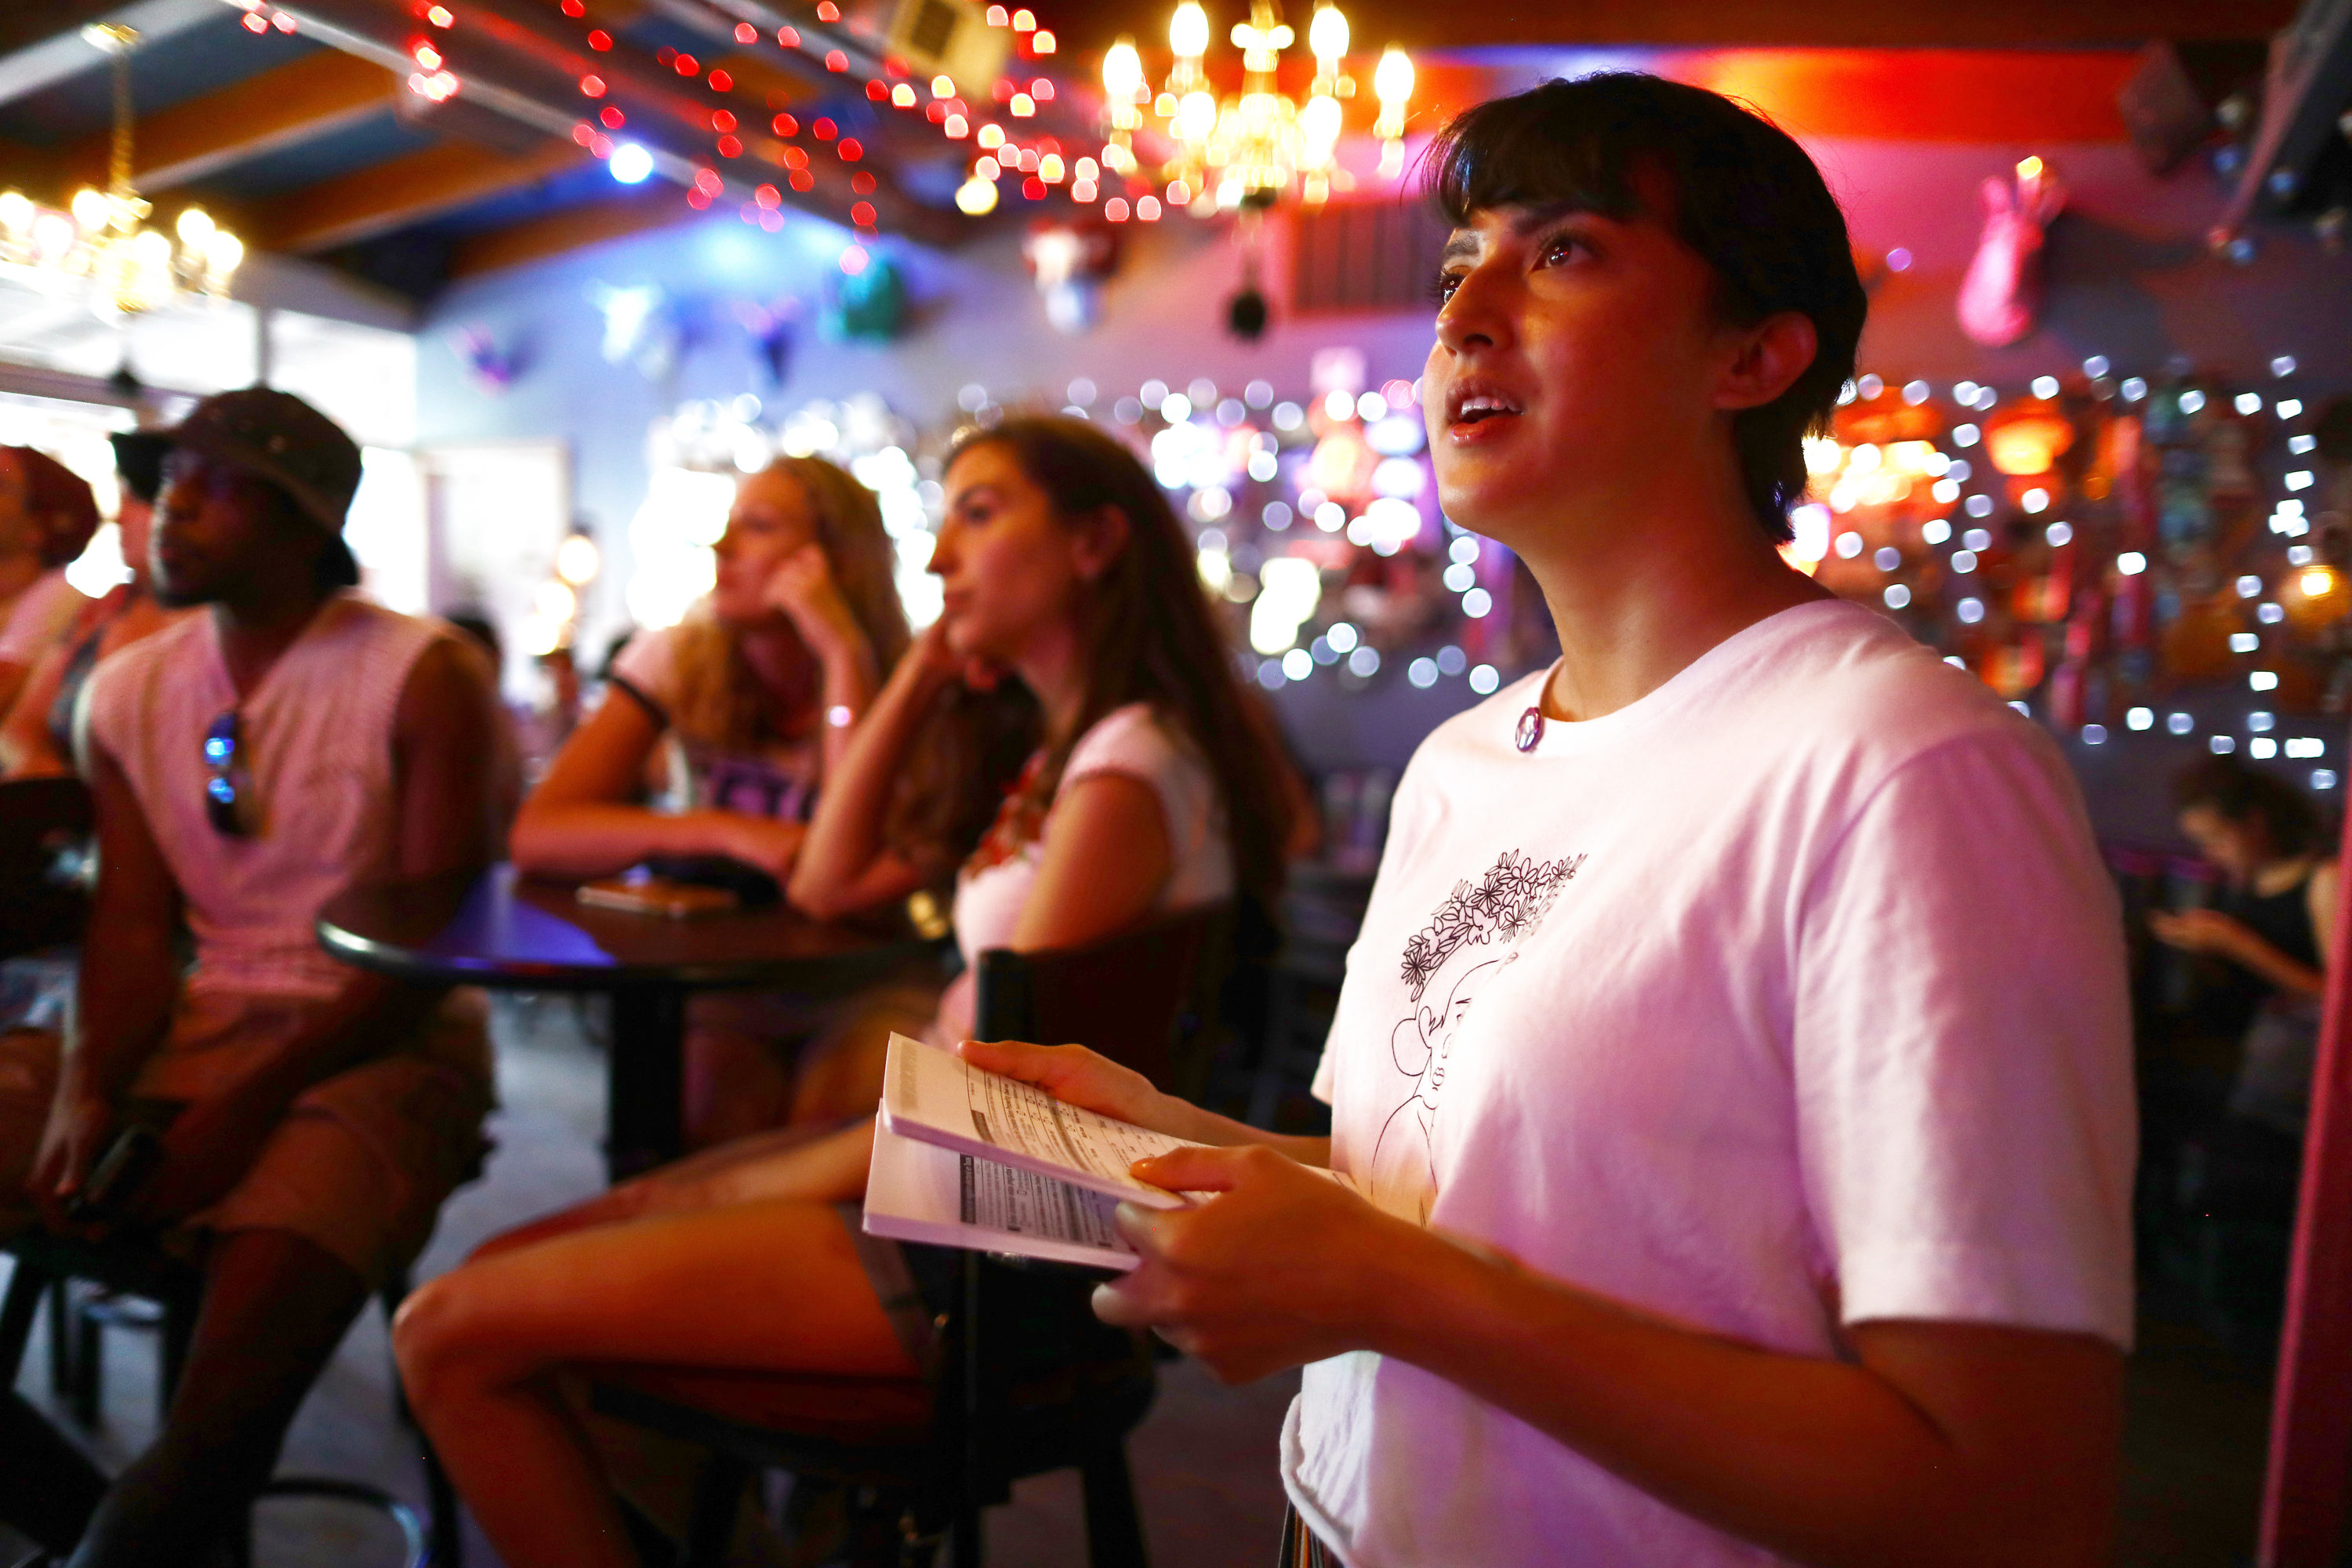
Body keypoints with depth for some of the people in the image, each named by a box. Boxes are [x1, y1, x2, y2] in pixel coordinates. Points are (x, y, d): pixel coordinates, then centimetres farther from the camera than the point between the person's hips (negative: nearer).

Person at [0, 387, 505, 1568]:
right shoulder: (125, 694, 11)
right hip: (188, 1030, 6)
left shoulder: (423, 677, -7)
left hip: (374, 1051, -6)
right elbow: (135, 926, 6)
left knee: (242, 1373, -29)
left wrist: (254, 1101, -19)